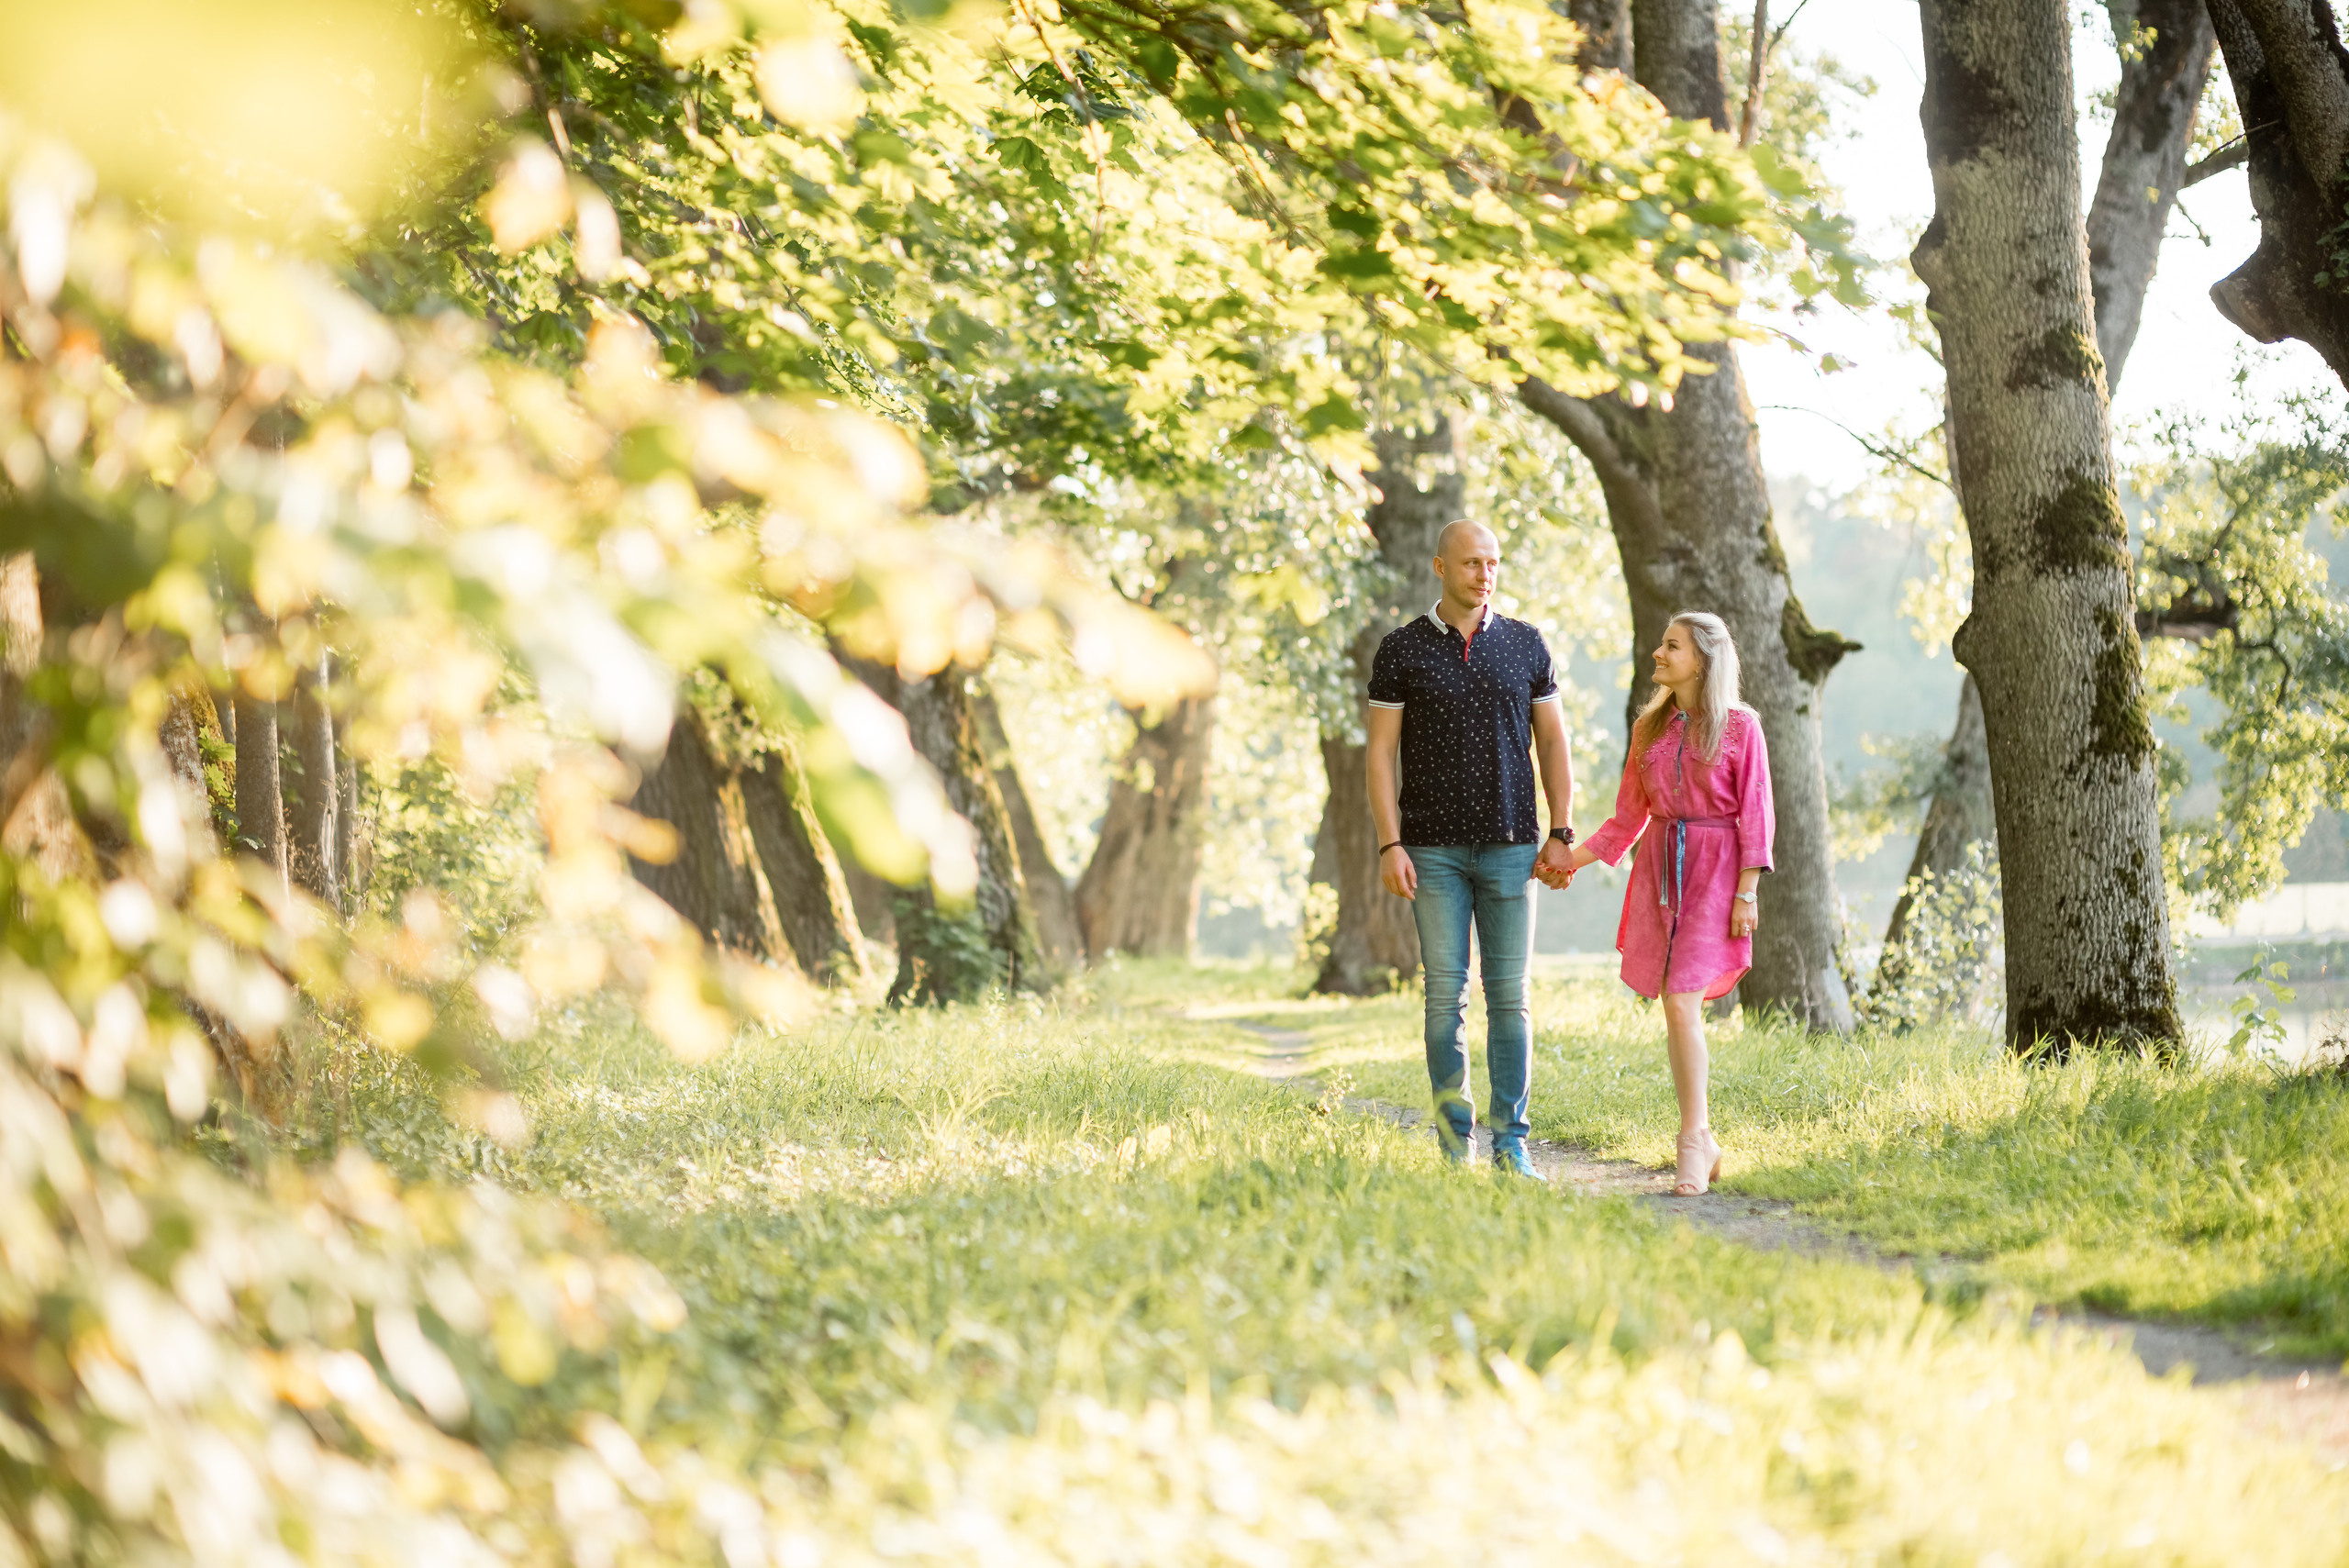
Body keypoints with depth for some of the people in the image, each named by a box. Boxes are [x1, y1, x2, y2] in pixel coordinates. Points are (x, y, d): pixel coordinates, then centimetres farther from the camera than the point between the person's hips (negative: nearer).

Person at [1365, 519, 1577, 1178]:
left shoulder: (1525, 644, 6)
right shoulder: (1402, 650, 1)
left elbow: (1553, 741, 9)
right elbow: (1381, 752, 0)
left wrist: (1561, 835, 0)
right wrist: (1389, 846, -9)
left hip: (1509, 845, 1)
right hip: (1434, 849, -1)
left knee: (1509, 993, -2)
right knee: (1446, 993, -2)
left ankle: (1511, 1142, 1)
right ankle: (1455, 1140, 6)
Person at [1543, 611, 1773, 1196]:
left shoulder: (1739, 727, -3)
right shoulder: (1650, 727, 11)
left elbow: (1755, 817, -4)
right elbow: (1630, 816, 15)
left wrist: (1748, 893, -10)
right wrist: (1573, 858, 8)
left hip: (1714, 872, -5)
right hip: (1659, 869, 5)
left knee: (1681, 1003, -16)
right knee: (1676, 1011, 4)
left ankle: (1693, 1139, -12)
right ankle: (1704, 1140, 12)